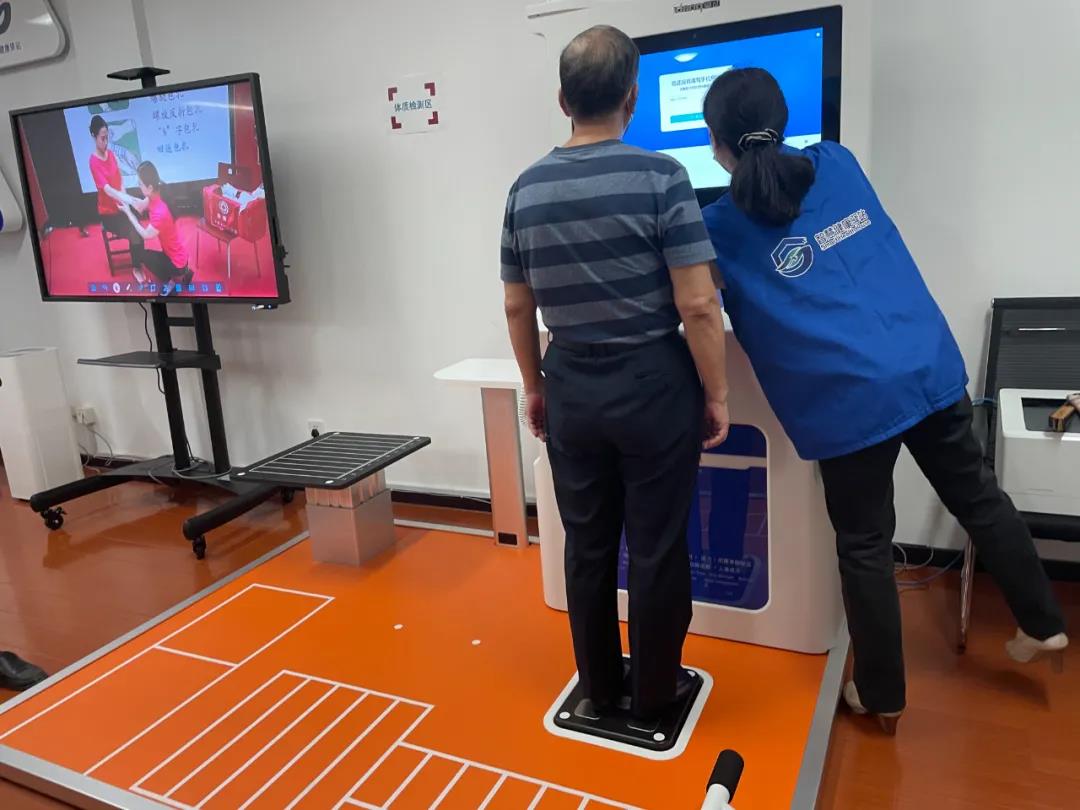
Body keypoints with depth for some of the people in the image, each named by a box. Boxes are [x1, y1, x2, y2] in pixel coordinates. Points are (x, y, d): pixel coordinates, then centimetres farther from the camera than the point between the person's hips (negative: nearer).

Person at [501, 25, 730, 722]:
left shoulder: (526, 189, 3)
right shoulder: (660, 177, -11)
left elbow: (518, 308, 8)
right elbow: (697, 304, -14)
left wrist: (535, 387, 19)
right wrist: (716, 392, -3)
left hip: (571, 389, 5)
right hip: (653, 383, -4)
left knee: (587, 545, 16)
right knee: (657, 548, 10)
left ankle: (601, 687, 32)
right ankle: (656, 692, 26)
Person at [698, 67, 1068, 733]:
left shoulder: (721, 226, -5)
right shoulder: (839, 164, 9)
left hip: (851, 399, -5)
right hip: (932, 365, 5)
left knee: (864, 545, 11)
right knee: (979, 496, 24)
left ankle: (882, 696, 27)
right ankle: (1043, 623, 43)